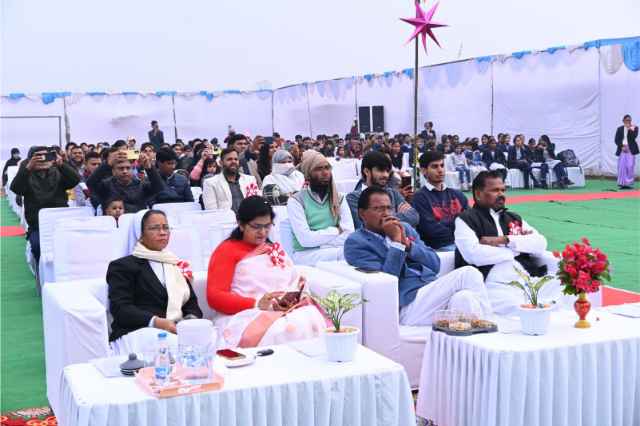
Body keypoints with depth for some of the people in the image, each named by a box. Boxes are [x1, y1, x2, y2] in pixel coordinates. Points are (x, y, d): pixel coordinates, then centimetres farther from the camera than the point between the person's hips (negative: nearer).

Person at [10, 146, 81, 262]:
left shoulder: (58, 174, 10)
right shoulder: (27, 176, 9)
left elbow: (76, 180, -9)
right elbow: (15, 188, -13)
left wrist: (61, 164, -26)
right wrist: (28, 168, -28)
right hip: (37, 226, 0)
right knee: (38, 245, -29)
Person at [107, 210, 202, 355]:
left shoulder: (177, 266, 27)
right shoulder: (124, 266, 9)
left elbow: (192, 304, 22)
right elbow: (120, 308, -4)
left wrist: (191, 321, -3)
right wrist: (156, 322, -19)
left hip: (178, 331, 5)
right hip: (137, 332, -5)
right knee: (176, 345, -38)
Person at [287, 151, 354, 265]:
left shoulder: (339, 199, 11)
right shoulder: (296, 200, -2)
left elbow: (349, 234, -4)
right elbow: (305, 239, -13)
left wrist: (318, 240, -14)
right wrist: (335, 231, -5)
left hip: (336, 251, 4)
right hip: (307, 255, -4)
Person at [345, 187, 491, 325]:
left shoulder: (404, 228, 20)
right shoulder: (355, 242, 2)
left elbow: (435, 265, 12)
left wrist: (407, 243, -2)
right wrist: (396, 242, -11)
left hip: (435, 290, 5)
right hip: (408, 303, -5)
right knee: (469, 273, -21)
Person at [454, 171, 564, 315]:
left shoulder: (514, 219, 26)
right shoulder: (465, 220, 9)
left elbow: (540, 243, 10)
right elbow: (473, 254, -10)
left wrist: (505, 240, -6)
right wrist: (520, 246, 2)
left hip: (527, 281, 5)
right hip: (494, 286, -5)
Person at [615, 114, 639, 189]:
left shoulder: (634, 128, 5)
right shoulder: (620, 129, 11)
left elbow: (634, 137, -10)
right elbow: (617, 140, 5)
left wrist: (630, 129, -17)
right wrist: (622, 146, -8)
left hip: (631, 150, -2)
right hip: (622, 150, 2)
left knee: (630, 167, -8)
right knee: (622, 167, -2)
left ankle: (629, 183, -3)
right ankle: (622, 184, 1)